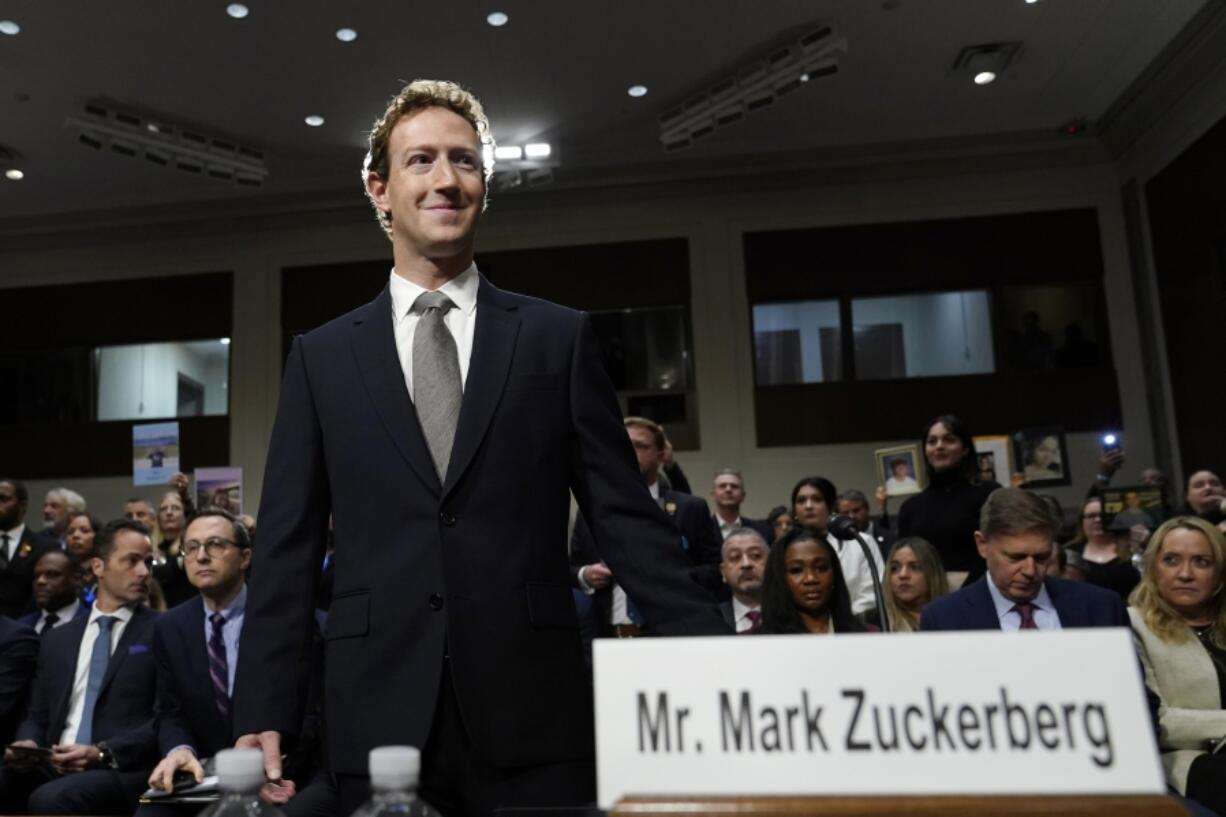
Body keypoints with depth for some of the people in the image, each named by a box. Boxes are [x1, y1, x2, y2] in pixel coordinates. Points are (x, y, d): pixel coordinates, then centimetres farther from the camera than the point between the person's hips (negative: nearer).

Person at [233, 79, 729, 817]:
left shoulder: (559, 338, 4)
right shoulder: (323, 357, 7)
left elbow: (627, 519, 1)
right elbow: (289, 549, 6)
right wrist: (263, 714, -2)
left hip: (536, 715, 0)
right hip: (379, 717, 1)